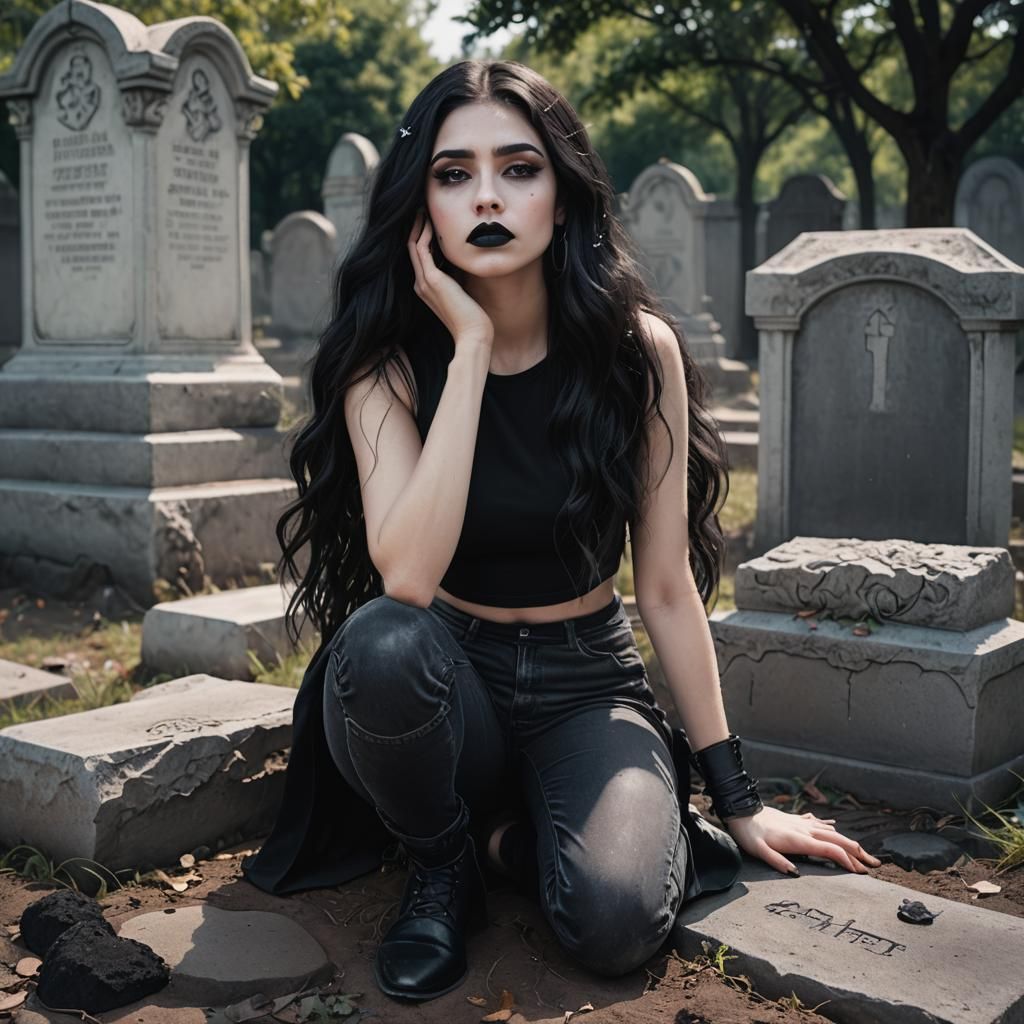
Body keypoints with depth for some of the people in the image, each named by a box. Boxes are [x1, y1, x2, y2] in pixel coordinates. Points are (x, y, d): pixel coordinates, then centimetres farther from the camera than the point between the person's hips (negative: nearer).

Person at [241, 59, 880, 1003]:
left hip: (587, 683, 0)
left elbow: (668, 587, -4)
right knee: (381, 642, -35)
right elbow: (405, 578, -27)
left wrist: (739, 799, 0)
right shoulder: (390, 359, -11)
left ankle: (514, 834, 6)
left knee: (615, 918, -29)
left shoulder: (636, 349, -11)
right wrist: (471, 347, -27)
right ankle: (442, 868, -6)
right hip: (446, 680, 1)